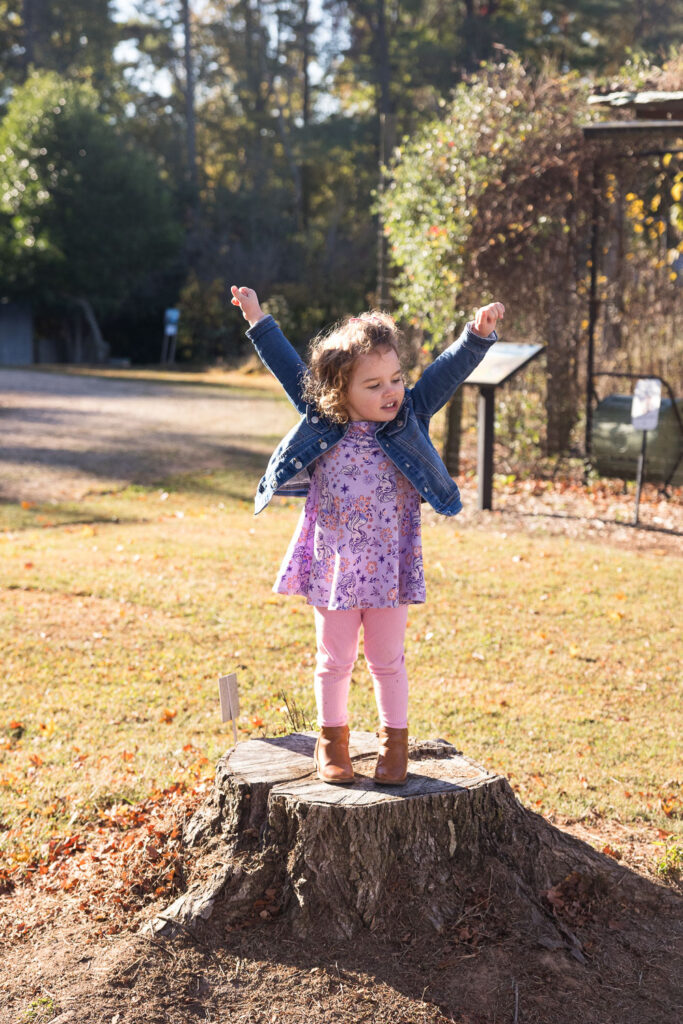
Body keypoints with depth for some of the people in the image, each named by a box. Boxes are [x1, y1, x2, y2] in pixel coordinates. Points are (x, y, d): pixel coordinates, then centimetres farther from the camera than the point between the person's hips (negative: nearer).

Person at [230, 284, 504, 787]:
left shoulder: (409, 417, -3)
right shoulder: (322, 420, -3)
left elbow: (448, 371, -10)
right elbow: (290, 368, 6)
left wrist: (479, 333, -23)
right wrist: (260, 323, 8)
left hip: (389, 569, 0)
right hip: (333, 567, 0)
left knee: (387, 659, 9)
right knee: (335, 660, 11)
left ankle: (394, 742, 24)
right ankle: (332, 741, 26)